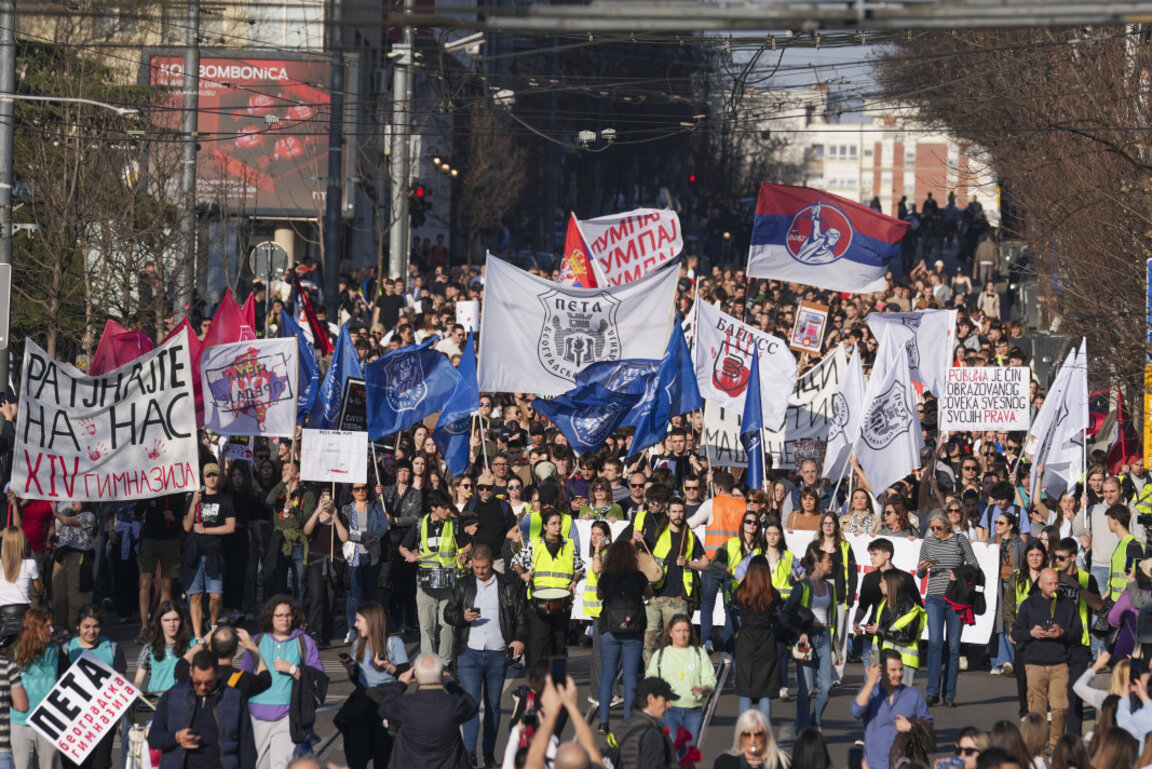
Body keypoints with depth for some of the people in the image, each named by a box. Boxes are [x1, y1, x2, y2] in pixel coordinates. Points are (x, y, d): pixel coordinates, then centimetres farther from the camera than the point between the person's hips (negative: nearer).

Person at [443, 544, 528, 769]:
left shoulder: (509, 586, 7)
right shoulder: (463, 586, 10)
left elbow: (521, 614, 9)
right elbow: (448, 613, 10)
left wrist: (520, 638, -6)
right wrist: (462, 617, -12)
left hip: (497, 655, 0)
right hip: (470, 653, 0)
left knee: (493, 705, 7)